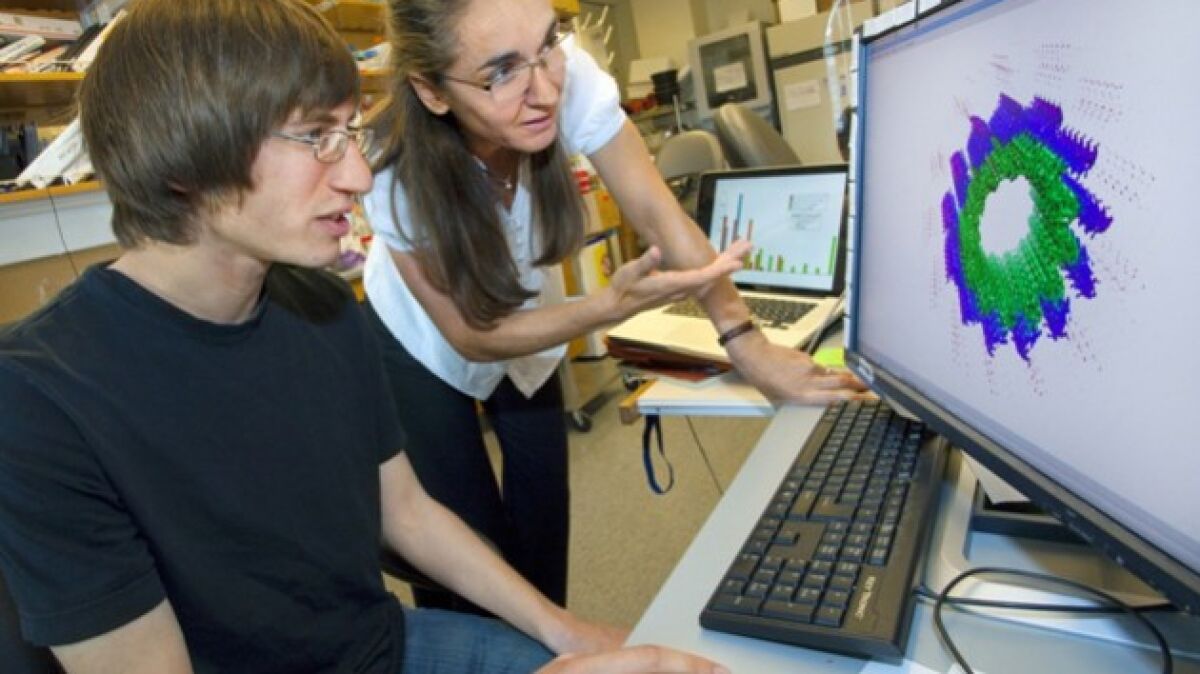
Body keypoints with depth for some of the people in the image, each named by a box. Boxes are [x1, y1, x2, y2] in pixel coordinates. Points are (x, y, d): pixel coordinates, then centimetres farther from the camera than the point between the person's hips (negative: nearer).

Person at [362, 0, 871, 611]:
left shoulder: (569, 75, -33)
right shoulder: (400, 177, -35)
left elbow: (655, 210, -28)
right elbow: (471, 336, -27)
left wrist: (746, 342, -36)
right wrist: (612, 304, -42)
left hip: (522, 314, 3)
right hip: (427, 342, -2)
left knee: (543, 518, 8)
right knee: (466, 539, -2)